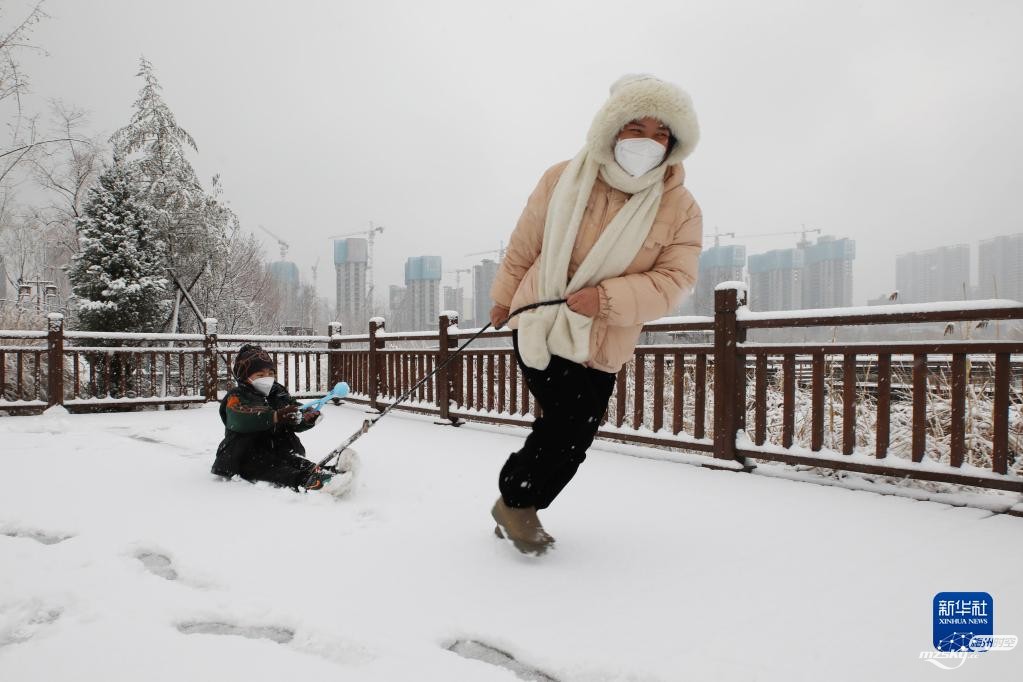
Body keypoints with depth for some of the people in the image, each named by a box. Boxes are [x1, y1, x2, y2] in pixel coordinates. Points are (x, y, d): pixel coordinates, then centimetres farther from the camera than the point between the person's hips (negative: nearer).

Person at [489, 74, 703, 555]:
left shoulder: (681, 209, -6)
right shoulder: (563, 180, -7)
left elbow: (672, 281, -11)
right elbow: (524, 245, 5)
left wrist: (607, 298, -26)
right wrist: (503, 297, 15)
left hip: (600, 348, 2)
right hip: (538, 325, -2)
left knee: (570, 442, 4)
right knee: (563, 426, -11)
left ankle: (518, 507, 29)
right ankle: (514, 502, 14)